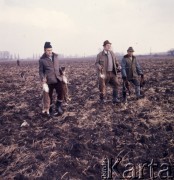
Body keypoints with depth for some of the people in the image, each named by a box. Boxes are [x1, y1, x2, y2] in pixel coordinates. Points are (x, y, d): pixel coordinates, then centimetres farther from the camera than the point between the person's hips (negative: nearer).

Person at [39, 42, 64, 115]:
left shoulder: (56, 56, 10)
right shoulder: (42, 59, -2)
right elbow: (41, 70, 2)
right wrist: (42, 78, -13)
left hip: (57, 79, 3)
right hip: (49, 81, -3)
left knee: (61, 93, -9)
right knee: (49, 95, 6)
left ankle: (58, 106, 14)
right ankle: (50, 110, 23)